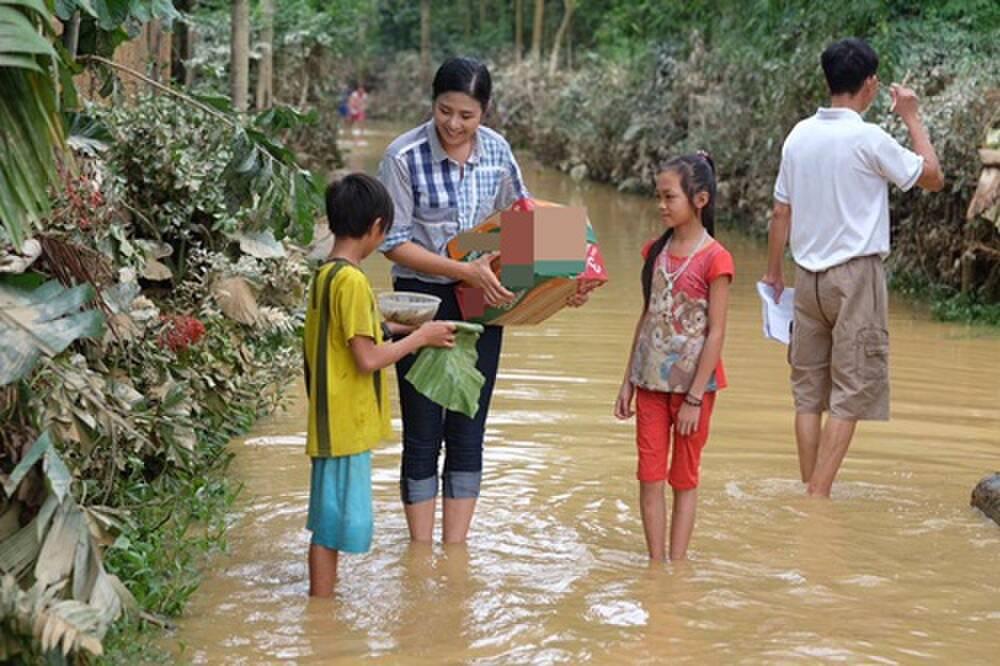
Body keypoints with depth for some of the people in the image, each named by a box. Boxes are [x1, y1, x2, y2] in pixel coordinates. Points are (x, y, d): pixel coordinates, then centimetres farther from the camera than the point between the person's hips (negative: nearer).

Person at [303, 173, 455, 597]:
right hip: (346, 424, -10)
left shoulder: (327, 274, 9)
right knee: (334, 524, -1)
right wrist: (420, 337, -11)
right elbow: (368, 359, -22)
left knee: (333, 522, 18)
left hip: (337, 422, 10)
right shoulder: (352, 280, -20)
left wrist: (394, 330, 18)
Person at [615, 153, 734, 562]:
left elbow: (716, 333, -12)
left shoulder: (714, 259, -12)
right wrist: (628, 381, 10)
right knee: (650, 476, 3)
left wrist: (695, 398, -14)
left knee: (685, 478, 7)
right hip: (651, 381, 5)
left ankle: (677, 564, 12)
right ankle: (655, 563, 10)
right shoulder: (656, 251, 6)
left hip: (692, 382, -5)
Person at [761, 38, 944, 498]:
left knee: (809, 390, 10)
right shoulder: (868, 139, -13)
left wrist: (772, 273, 20)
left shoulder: (799, 135, 4)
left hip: (808, 275, 6)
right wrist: (913, 119, 7)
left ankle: (809, 492, 13)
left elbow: (780, 213, 9)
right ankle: (818, 498, -7)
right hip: (855, 274, -6)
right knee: (850, 393, -2)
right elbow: (933, 178, -2)